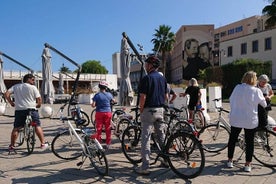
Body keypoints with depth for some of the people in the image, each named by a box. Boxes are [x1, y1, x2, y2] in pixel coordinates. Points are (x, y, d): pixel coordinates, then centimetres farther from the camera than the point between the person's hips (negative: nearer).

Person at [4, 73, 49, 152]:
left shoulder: (15, 86, 12)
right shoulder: (33, 87, 0)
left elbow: (6, 94, 1)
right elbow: (39, 99, -6)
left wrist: (11, 102, 10)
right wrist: (38, 105, 12)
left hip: (19, 110, 3)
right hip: (31, 109, -3)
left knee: (16, 128, 12)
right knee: (38, 126, 7)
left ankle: (11, 146, 14)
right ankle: (43, 143, 7)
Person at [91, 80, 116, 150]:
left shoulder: (97, 95, -7)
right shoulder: (109, 94, 1)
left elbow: (93, 105, -12)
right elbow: (114, 101, 18)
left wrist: (97, 104, 8)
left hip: (99, 113, -2)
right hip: (108, 113, 2)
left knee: (99, 128, 6)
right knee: (108, 129, 9)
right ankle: (108, 144, 15)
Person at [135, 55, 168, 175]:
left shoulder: (146, 78, -12)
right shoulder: (162, 78, 11)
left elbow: (143, 97, -16)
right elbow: (166, 96, 14)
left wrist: (140, 110, -5)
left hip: (149, 110, -7)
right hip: (160, 110, 7)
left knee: (146, 138, -3)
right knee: (161, 136, 18)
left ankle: (145, 167, -1)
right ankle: (166, 159, 29)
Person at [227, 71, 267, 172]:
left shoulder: (237, 87, -5)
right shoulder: (257, 91, -10)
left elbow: (231, 100, 4)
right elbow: (264, 104, 2)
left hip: (236, 119, 2)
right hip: (250, 120, -2)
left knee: (232, 139, 15)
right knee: (249, 142, 11)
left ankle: (230, 160, 25)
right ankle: (247, 164, 16)